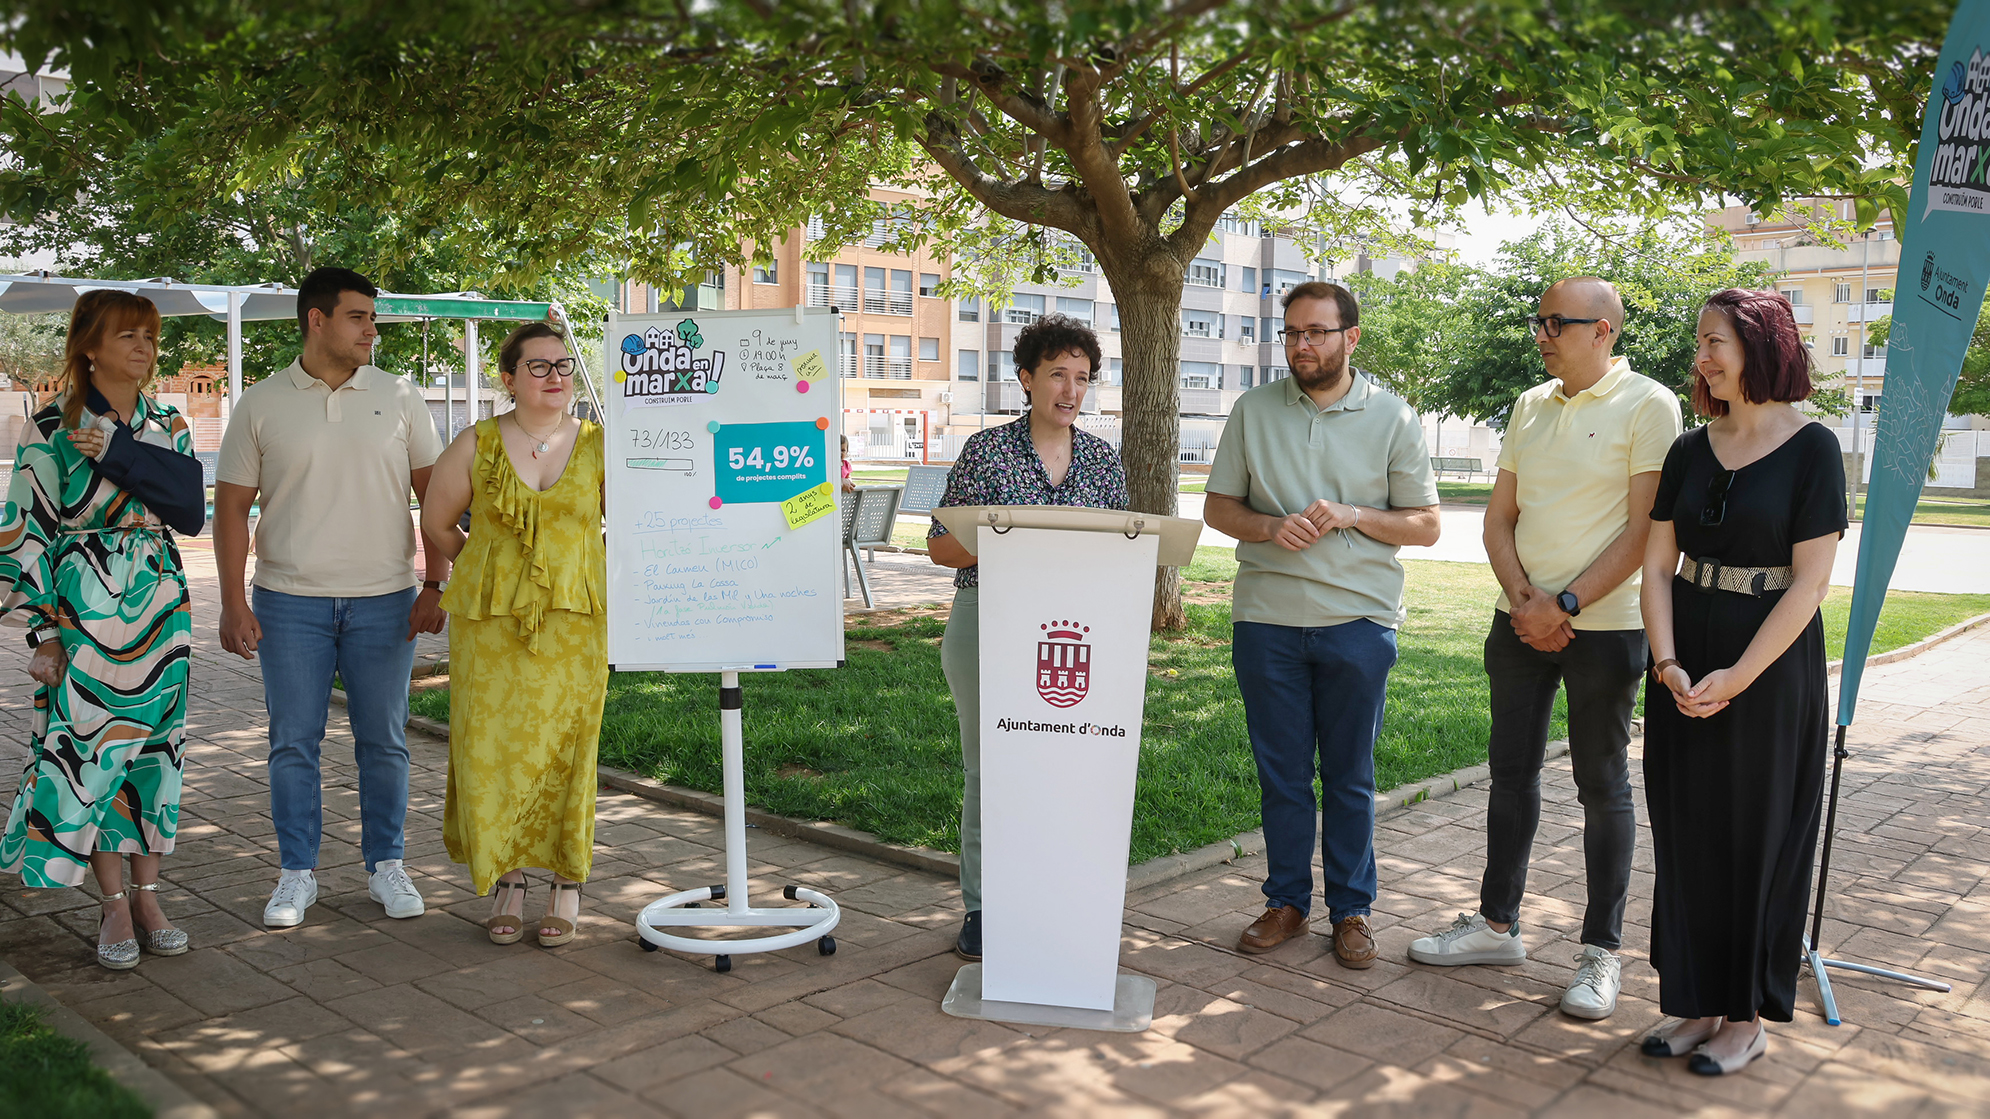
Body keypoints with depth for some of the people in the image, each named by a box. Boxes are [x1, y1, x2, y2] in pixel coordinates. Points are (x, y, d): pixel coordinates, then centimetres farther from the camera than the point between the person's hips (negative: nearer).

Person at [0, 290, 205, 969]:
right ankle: (115, 906, 10)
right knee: (91, 748, -1)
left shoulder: (168, 426, 7)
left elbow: (191, 511, -7)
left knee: (153, 746, 7)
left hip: (160, 606, 4)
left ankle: (146, 894, 18)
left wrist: (116, 455, -17)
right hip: (84, 609, -4)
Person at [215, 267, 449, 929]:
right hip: (290, 601, 0)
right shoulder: (262, 404, 3)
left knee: (383, 741, 6)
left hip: (384, 600, 0)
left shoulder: (399, 398, 4)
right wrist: (233, 603, -3)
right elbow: (231, 507, 4)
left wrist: (435, 586, -2)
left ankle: (386, 866, 19)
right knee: (293, 742, 5)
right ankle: (297, 873, 18)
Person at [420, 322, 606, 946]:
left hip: (574, 623, 0)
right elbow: (436, 523, 13)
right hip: (489, 625, 1)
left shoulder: (598, 447, 4)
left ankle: (567, 886, 14)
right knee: (492, 750, 1)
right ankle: (508, 883, 17)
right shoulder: (476, 445, 4)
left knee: (564, 752, 1)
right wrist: (492, 573, 13)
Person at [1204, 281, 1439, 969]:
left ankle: (1351, 909, 20)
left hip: (1357, 621, -1)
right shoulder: (1253, 411, 7)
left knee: (1350, 776, 7)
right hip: (1267, 619, 2)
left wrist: (1349, 515, -14)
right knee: (1281, 773, 9)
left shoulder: (1393, 420, 3)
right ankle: (1287, 900, 23)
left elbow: (1425, 525, 2)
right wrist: (1269, 527, -12)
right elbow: (1218, 506, 9)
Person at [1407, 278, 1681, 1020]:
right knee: (1511, 772, 11)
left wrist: (1565, 605, -17)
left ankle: (1602, 950, 14)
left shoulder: (1648, 405, -7)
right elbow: (1499, 518, 10)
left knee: (1603, 785, 4)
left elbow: (1646, 530, -13)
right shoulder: (1531, 406, 11)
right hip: (1521, 620, 6)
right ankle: (1498, 924, 24)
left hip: (1603, 626, -6)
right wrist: (1524, 599, -6)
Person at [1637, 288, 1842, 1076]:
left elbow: (1810, 582, -13)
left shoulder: (1810, 448, -8)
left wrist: (1736, 678, -17)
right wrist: (1669, 664, -9)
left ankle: (1748, 1017, 19)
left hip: (1769, 666, -5)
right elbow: (1657, 566, 4)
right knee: (1686, 834, 9)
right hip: (1685, 666, 5)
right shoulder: (1691, 450, 7)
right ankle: (1696, 1003, 23)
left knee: (1758, 840, 5)